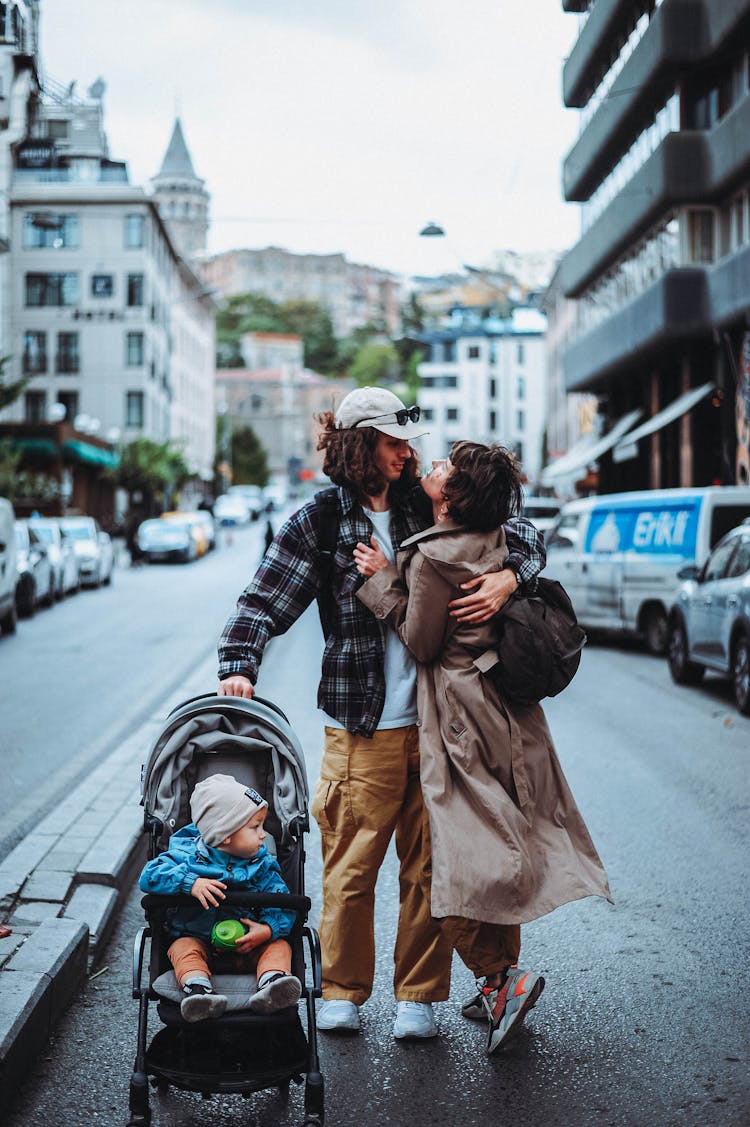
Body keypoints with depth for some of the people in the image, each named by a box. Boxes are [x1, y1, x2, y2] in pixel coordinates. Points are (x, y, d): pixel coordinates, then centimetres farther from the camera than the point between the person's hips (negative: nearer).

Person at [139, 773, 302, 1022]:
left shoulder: (261, 865, 0)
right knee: (184, 948, -29)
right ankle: (198, 988, -52)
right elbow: (150, 876, -19)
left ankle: (271, 985, -46)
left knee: (279, 945, -19)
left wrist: (269, 929, -27)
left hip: (247, 946, 2)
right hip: (198, 941, -2)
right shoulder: (188, 856, -8)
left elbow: (282, 903, -6)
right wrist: (190, 882, -34)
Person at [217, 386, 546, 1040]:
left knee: (429, 866, 7)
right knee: (351, 867, 2)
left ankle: (419, 996, 21)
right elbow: (263, 603, -1)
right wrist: (239, 667, -17)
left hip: (436, 722, 3)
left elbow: (526, 538, 12)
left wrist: (508, 578, -10)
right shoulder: (319, 523, 2)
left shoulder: (429, 508, 9)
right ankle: (342, 992, 22)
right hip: (362, 728, -2)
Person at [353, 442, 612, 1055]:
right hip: (507, 713, 8)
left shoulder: (433, 558, -18)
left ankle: (502, 977, -6)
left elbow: (421, 643, -11)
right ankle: (502, 977, 24)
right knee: (494, 852, 16)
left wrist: (384, 580, -5)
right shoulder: (497, 544, 5)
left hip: (462, 721, -8)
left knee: (448, 863, -1)